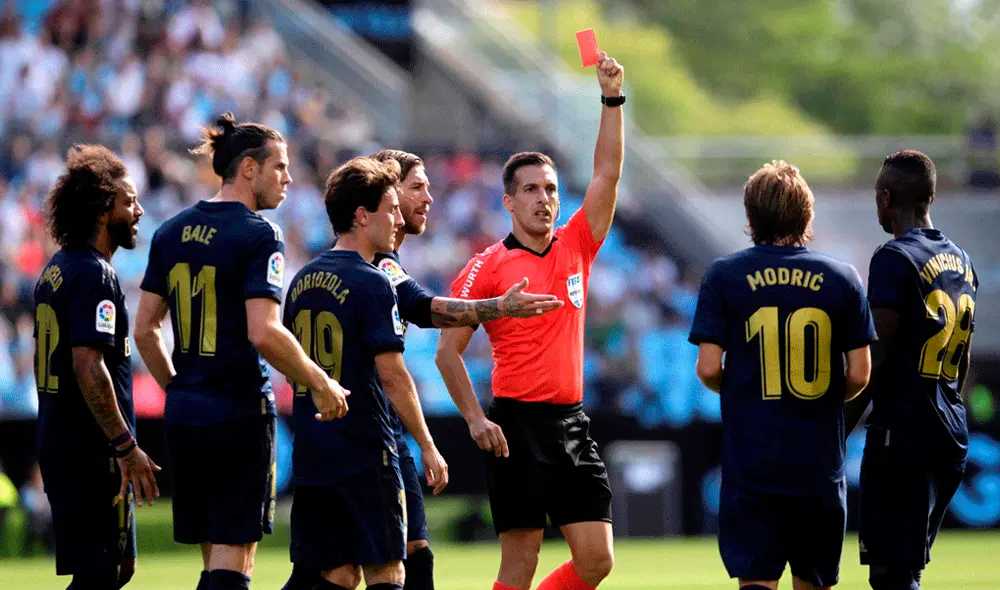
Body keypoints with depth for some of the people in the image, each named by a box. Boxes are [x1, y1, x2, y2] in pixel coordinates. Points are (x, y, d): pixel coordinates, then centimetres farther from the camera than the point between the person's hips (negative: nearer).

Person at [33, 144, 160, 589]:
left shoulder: (55, 270, 15)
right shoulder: (94, 274, -15)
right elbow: (88, 366, -24)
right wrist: (126, 446, -22)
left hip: (58, 445, 10)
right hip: (93, 452, -10)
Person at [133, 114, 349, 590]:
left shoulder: (172, 232, 11)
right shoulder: (259, 236, -11)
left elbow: (145, 330, 12)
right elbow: (264, 333, -21)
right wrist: (322, 384, -10)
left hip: (183, 416, 7)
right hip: (239, 416, -7)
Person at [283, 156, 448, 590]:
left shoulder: (303, 280, 12)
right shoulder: (372, 283, -11)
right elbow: (391, 375, -14)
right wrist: (428, 447, -8)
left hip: (312, 454, 7)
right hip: (365, 454, -7)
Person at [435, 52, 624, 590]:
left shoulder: (576, 247, 11)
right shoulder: (488, 267, -2)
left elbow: (607, 174, 7)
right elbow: (448, 350, -2)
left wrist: (612, 99, -1)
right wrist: (475, 419, -11)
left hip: (572, 423, 5)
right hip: (517, 424, -5)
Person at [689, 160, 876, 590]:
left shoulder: (724, 276, -2)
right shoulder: (841, 279, 1)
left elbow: (708, 368, -6)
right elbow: (859, 374, 1)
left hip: (751, 460, -2)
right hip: (820, 460, 2)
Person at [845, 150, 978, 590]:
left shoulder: (895, 259, -12)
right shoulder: (960, 261, 14)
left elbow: (875, 359, -15)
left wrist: (838, 433, -11)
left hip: (902, 433, -8)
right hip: (952, 436, 9)